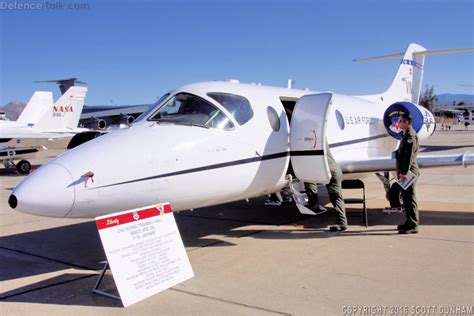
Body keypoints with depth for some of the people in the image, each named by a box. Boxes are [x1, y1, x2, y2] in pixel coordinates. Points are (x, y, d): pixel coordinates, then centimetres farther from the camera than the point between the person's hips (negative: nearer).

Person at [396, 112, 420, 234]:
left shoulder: (410, 135, -14)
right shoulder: (406, 135, 18)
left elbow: (409, 155, -20)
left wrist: (404, 172, -23)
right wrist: (400, 171, 21)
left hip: (408, 172, -10)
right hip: (404, 171, 10)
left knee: (410, 198, -7)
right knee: (406, 197, 15)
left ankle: (413, 226, -2)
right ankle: (410, 222, 25)